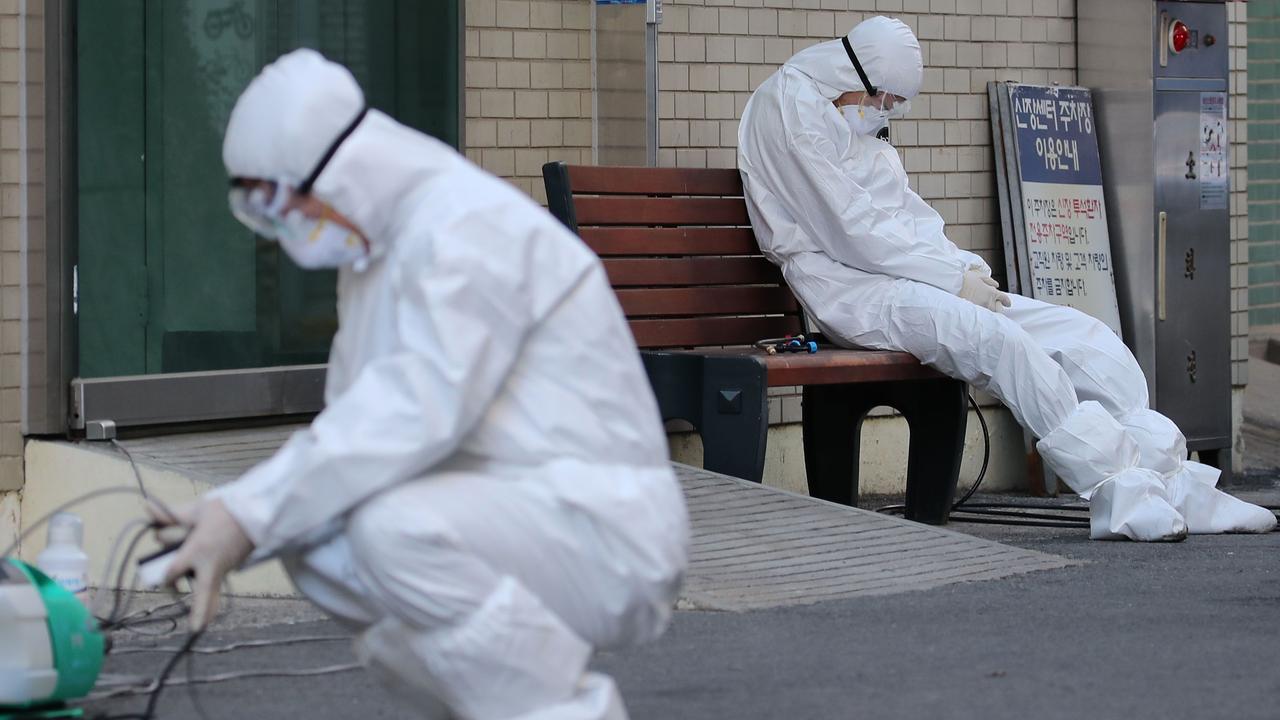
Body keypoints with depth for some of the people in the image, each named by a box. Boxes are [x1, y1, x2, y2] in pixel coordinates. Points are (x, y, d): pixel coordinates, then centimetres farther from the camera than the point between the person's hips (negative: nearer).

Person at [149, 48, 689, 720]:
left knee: (397, 528, -32)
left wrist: (249, 515, -27)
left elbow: (415, 411, -27)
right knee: (310, 542, 1)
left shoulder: (467, 225, -15)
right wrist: (219, 517, -4)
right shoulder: (372, 254, 16)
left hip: (602, 524, -10)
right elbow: (358, 430, 12)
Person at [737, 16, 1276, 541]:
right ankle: (1117, 495, -33)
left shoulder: (866, 140, 23)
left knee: (1086, 336, -6)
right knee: (995, 337, -34)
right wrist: (953, 278, -14)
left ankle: (1174, 487, -11)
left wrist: (968, 268, 3)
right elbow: (847, 226, -14)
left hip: (911, 277, 9)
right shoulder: (789, 105, -6)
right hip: (851, 288, -9)